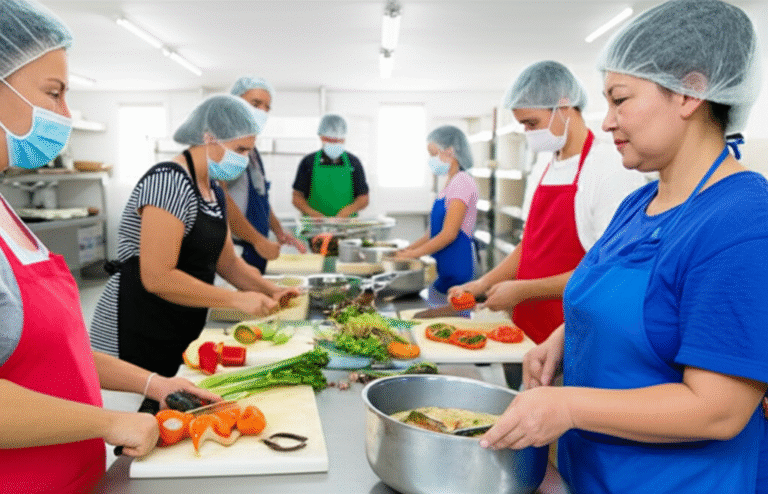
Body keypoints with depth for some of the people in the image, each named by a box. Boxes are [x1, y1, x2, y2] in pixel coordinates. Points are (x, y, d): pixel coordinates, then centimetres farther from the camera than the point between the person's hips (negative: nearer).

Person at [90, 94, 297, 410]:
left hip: (182, 334, 9)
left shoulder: (213, 191, 10)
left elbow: (227, 261, 18)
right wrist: (237, 299, -21)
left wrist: (270, 291, 3)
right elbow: (157, 277, -26)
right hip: (134, 339, -9)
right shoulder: (169, 182, -19)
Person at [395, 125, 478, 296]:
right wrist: (407, 250, 10)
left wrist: (413, 253, -14)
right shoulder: (450, 183, 16)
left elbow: (449, 234, -19)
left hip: (456, 265, -9)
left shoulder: (462, 182, -13)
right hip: (443, 266, 9)